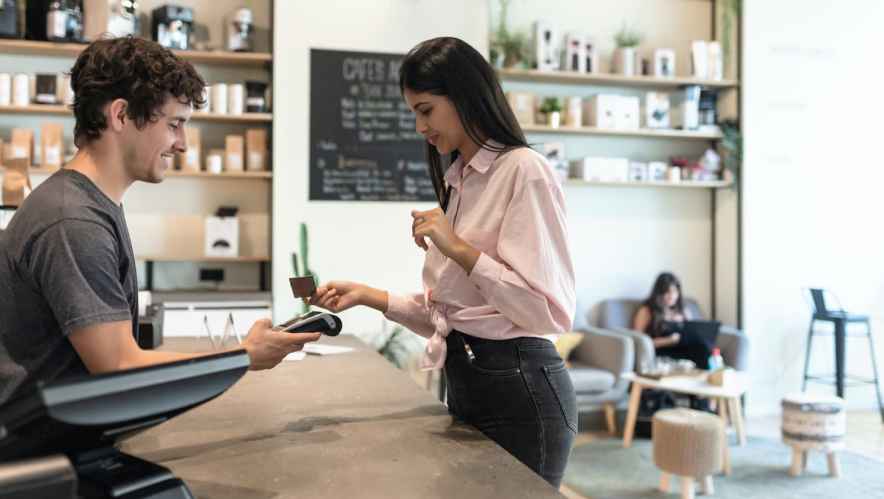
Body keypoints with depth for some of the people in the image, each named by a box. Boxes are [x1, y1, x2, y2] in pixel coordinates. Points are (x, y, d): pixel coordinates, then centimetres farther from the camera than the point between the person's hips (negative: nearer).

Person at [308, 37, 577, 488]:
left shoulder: (524, 171, -13)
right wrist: (368, 296, 4)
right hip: (465, 384, 8)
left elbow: (550, 311, -18)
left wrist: (459, 249, -21)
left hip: (520, 390, -8)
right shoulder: (456, 181, 13)